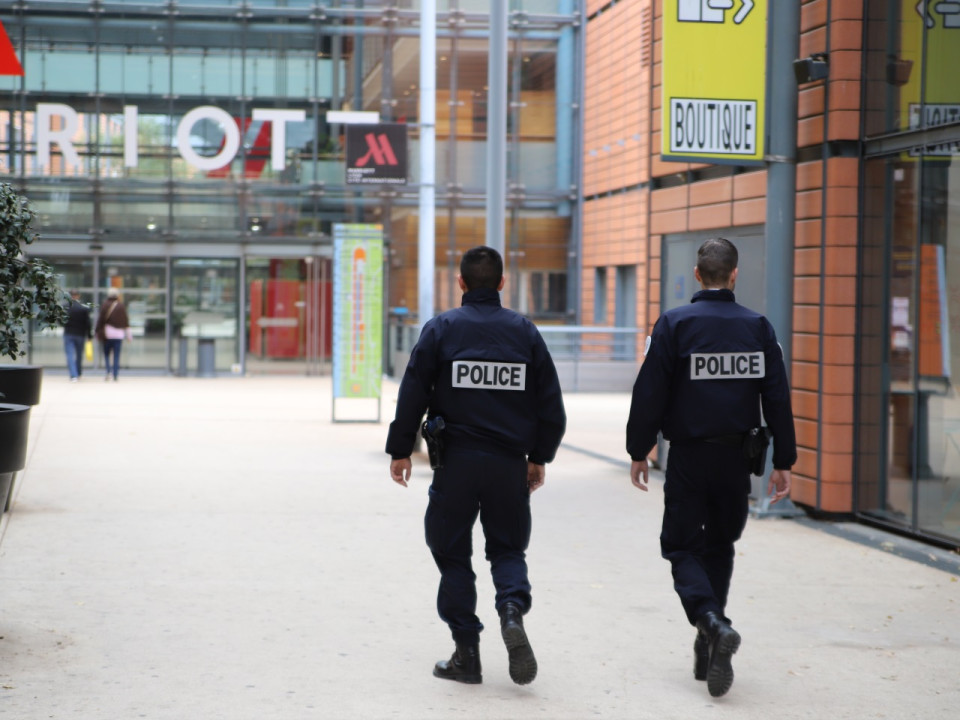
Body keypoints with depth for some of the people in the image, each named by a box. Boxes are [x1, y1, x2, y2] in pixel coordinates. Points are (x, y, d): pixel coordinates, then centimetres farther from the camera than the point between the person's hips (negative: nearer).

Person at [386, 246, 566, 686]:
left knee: (453, 554, 9)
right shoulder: (525, 332, 6)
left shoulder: (441, 328, -1)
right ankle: (513, 610, -15)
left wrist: (400, 450, 4)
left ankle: (466, 653, 7)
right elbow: (551, 404, 6)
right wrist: (539, 457, 16)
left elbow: (412, 394, -4)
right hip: (510, 463, 2)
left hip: (456, 461, -2)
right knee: (508, 547, 15)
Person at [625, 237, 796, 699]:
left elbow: (649, 394, -8)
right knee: (719, 546, 16)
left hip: (688, 456, -3)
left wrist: (639, 452, 2)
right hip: (736, 457, 3)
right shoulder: (758, 327, 2)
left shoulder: (674, 324, -6)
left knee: (682, 546, 5)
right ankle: (708, 651, 18)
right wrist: (782, 462, 7)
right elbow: (777, 398, 2)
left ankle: (712, 622, -21)